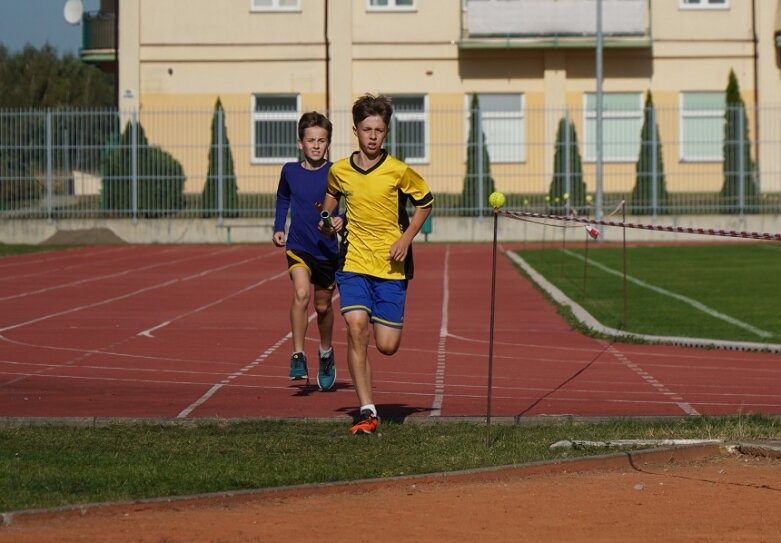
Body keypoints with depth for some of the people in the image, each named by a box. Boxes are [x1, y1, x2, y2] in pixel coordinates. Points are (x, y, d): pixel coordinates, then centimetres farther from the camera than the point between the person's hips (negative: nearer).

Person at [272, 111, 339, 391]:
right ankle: (298, 356, -19)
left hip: (328, 249, 0)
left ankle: (326, 354, 40)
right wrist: (278, 227, 9)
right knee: (301, 293, -25)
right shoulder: (290, 171, -1)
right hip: (298, 246, 0)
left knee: (323, 306, 13)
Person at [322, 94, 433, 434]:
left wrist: (406, 239, -3)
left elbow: (425, 203, 8)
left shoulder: (399, 171, -6)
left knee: (387, 346, -2)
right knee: (356, 329, -19)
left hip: (391, 266, -1)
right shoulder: (339, 171, 1)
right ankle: (367, 412, -14)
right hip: (354, 262, 1)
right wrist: (331, 220, 5)